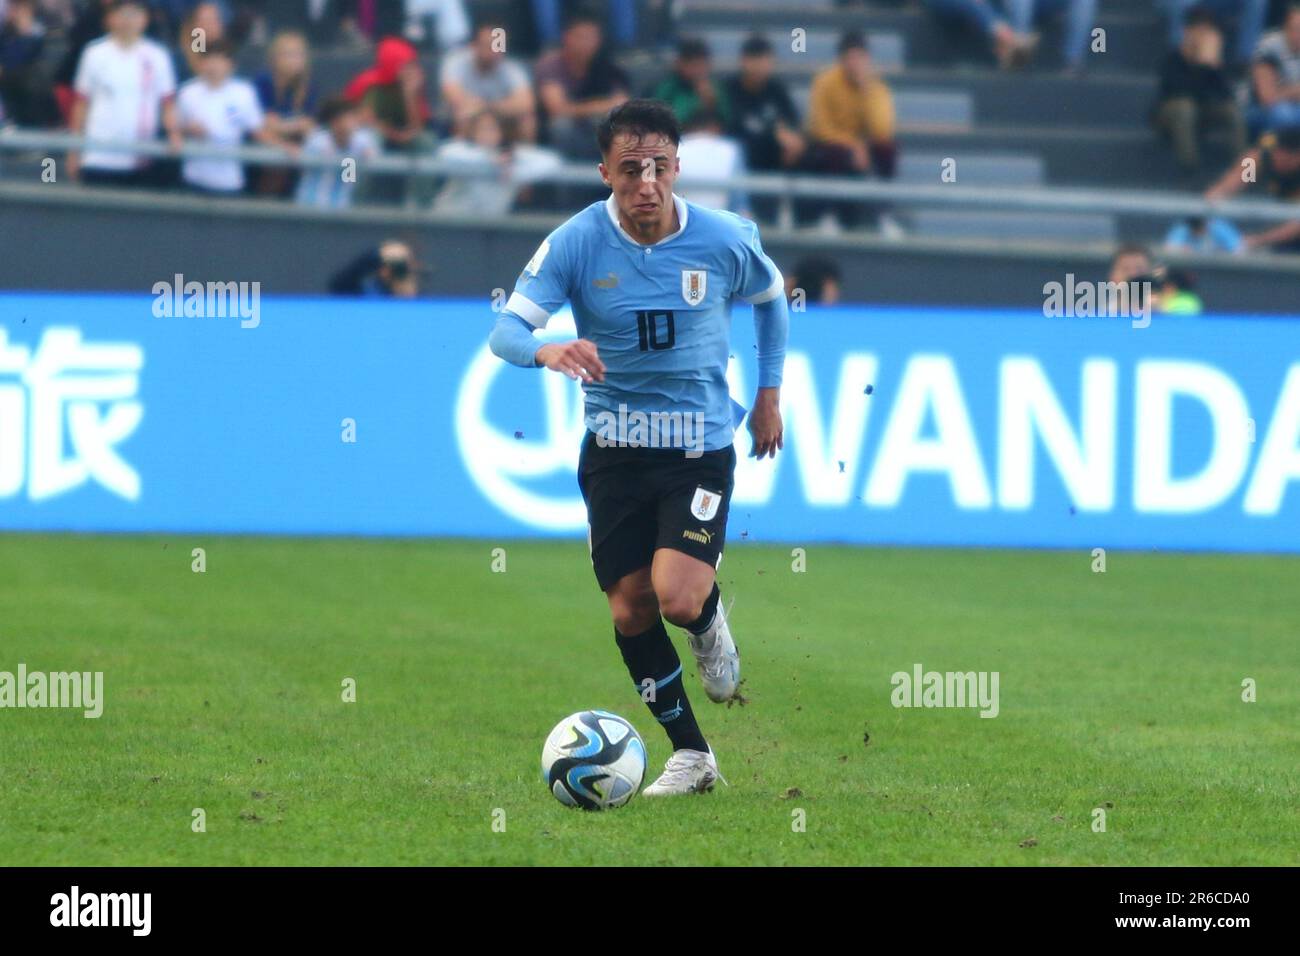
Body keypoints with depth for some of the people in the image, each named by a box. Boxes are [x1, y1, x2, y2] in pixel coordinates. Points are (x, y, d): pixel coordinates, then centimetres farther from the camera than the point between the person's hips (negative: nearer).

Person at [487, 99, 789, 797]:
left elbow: (771, 296, 14)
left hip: (700, 445, -1)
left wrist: (769, 392, 13)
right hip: (613, 447, 1)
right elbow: (506, 330, -19)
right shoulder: (576, 243, -12)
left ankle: (710, 621, 18)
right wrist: (548, 352, -42)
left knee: (678, 597, -20)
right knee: (630, 611, 1)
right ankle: (690, 753, 19)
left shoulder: (724, 240, -8)